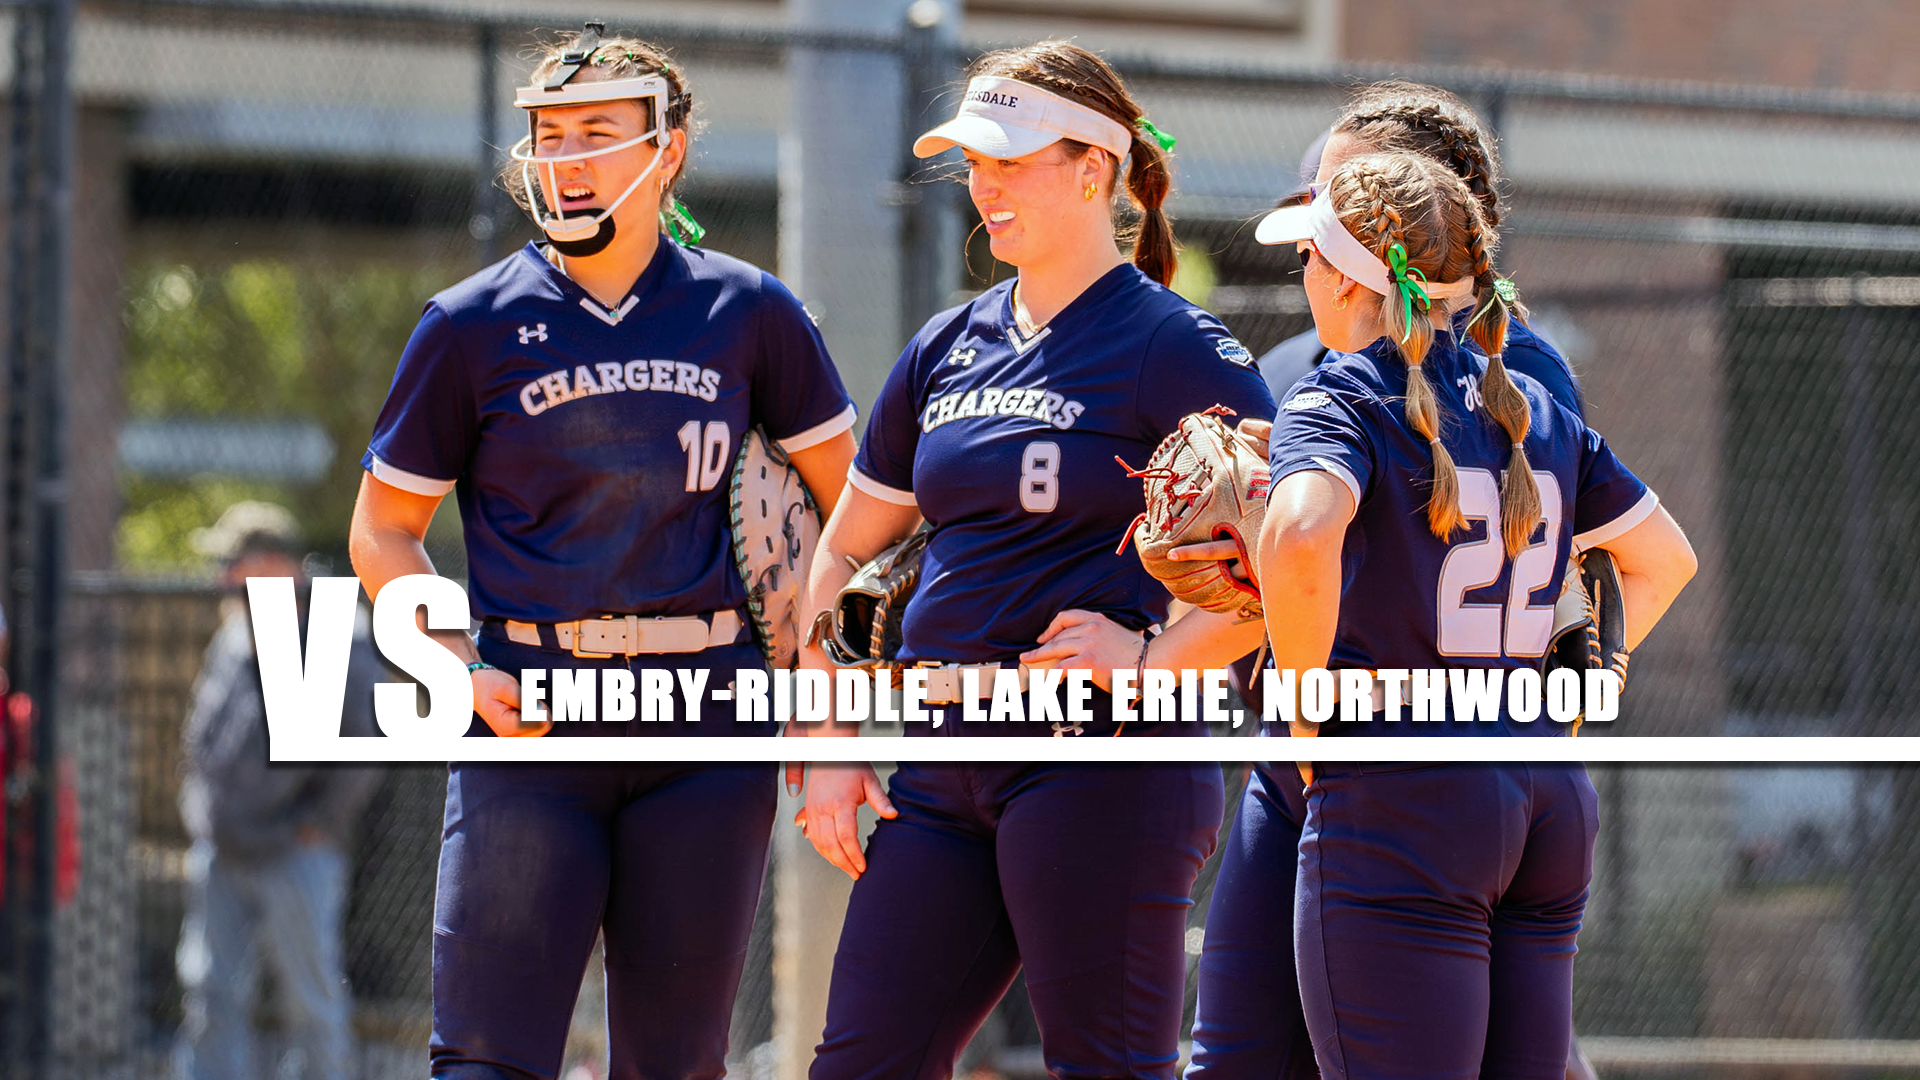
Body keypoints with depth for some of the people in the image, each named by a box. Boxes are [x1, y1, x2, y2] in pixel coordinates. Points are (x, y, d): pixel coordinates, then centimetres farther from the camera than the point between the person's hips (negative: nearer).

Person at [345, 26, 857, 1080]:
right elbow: (382, 532, 10)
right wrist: (458, 668, -7)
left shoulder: (748, 311, 7)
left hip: (705, 724, 1)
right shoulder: (474, 325, 4)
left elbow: (861, 505, 15)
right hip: (530, 717, -1)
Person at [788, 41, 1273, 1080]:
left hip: (1102, 760, -7)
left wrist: (1153, 656, -17)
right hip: (948, 768, 7)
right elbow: (842, 554, 22)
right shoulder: (947, 349, 15)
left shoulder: (1172, 350, -5)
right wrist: (829, 748, 13)